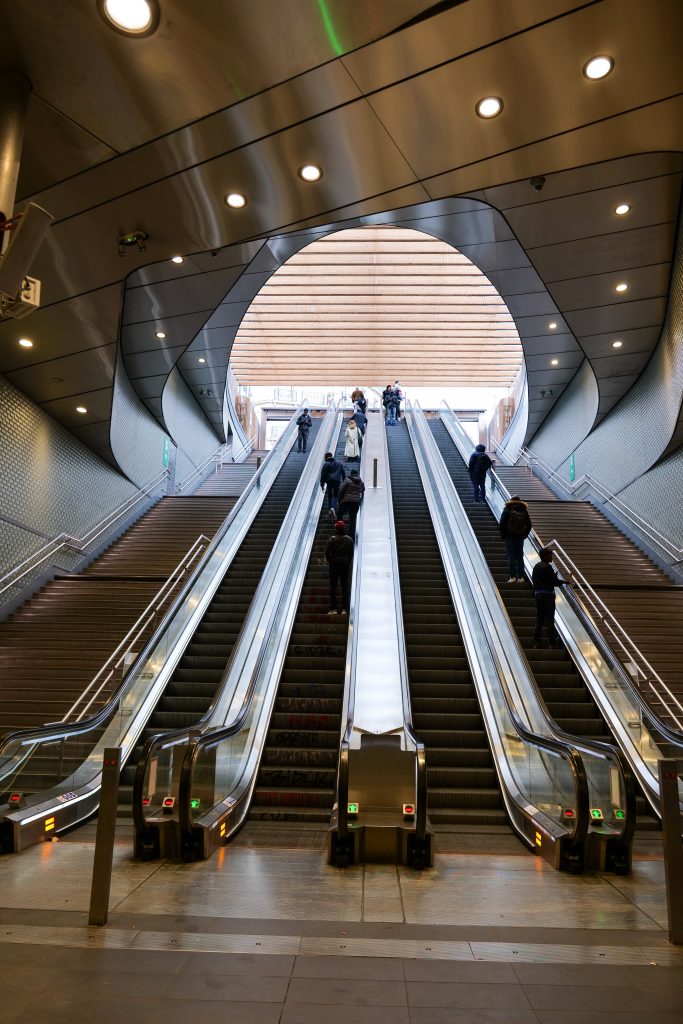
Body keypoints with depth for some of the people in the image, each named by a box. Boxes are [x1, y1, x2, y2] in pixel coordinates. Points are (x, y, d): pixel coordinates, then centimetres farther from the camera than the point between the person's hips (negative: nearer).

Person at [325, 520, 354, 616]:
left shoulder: (332, 539, -6)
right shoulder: (349, 540, 1)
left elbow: (326, 553, -7)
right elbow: (351, 554, 2)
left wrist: (329, 562, 5)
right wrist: (348, 563, 12)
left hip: (334, 564, -2)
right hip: (345, 565, 2)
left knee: (333, 586, 3)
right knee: (345, 586, 5)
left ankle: (333, 608, 1)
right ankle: (344, 609, 3)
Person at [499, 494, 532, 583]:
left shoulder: (507, 510, -2)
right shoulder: (524, 511, 10)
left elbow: (502, 523, -8)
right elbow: (529, 525, 8)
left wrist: (503, 535, 1)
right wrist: (524, 535, 13)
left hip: (510, 536, -3)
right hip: (520, 536, 4)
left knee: (511, 556, -3)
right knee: (520, 557, 7)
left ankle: (513, 577, -7)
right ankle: (521, 577, 6)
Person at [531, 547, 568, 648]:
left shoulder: (536, 566, 12)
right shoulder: (547, 567, -13)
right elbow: (554, 581, -15)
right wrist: (564, 582, 3)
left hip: (537, 594, 7)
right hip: (547, 594, -7)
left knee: (539, 618, 10)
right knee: (550, 618, -2)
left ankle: (537, 642, 9)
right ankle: (552, 642, 1)